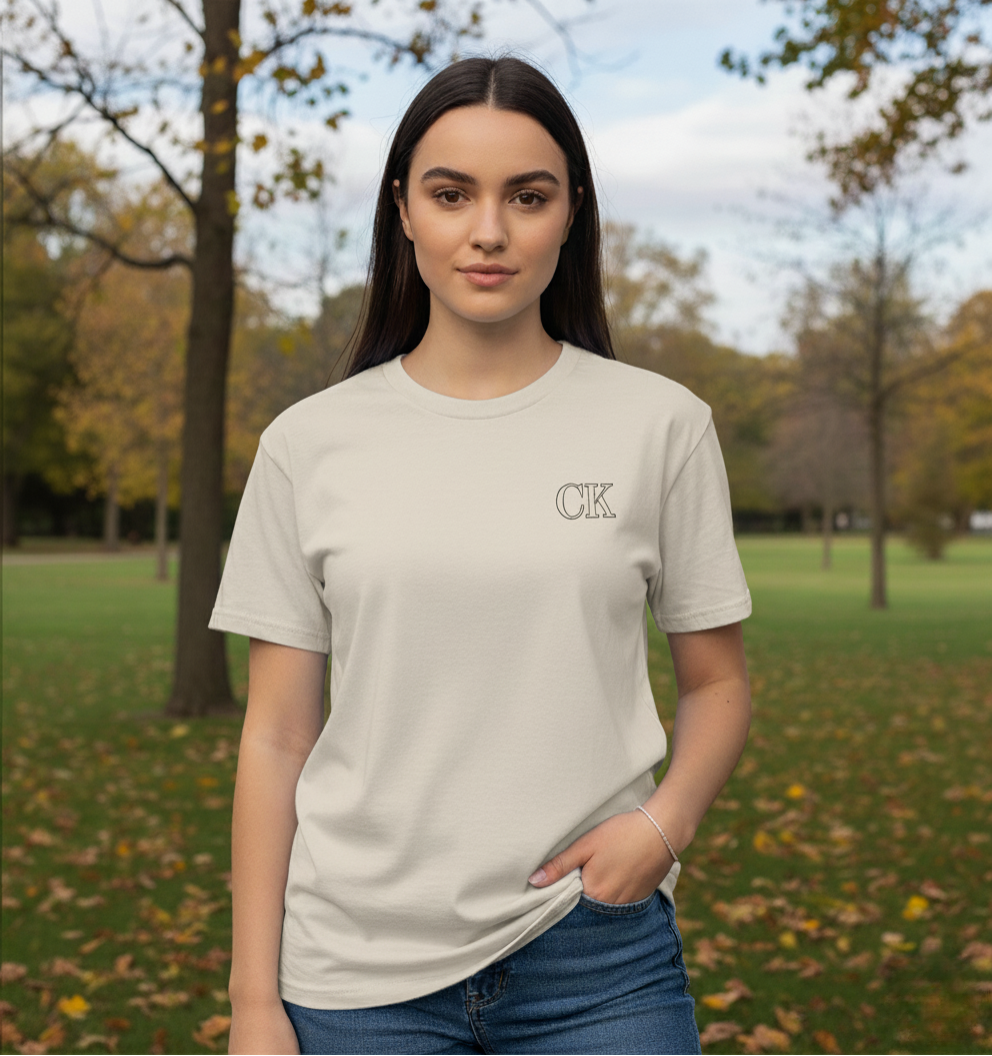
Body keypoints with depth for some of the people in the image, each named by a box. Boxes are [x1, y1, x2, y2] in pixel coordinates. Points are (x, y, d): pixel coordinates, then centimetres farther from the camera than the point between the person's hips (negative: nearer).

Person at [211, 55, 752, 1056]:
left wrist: (666, 820, -11)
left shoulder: (660, 425, 0)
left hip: (594, 952, 0)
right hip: (360, 972, 1)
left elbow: (716, 682, 9)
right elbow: (276, 736, 2)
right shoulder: (309, 445, 1)